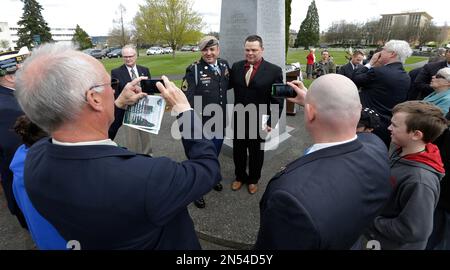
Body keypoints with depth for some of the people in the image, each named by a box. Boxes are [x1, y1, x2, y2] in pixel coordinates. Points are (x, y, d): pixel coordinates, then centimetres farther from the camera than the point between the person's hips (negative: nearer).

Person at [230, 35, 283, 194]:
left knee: (256, 153, 16)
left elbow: (278, 100, -8)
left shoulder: (274, 70, -10)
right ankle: (240, 176, 42)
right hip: (238, 119, 3)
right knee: (238, 151, 18)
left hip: (259, 121, -3)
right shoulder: (236, 66, 1)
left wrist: (272, 122, -11)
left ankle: (253, 179, 40)